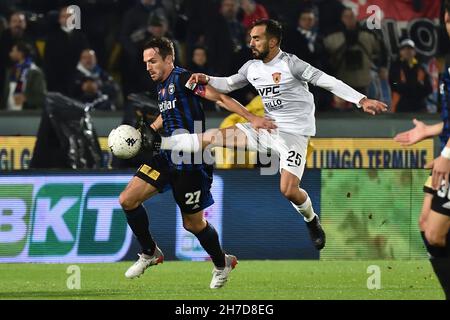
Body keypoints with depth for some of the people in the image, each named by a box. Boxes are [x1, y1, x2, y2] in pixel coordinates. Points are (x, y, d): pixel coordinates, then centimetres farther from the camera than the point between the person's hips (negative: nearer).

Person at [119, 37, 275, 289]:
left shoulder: (182, 79, -12)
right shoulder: (162, 86, 13)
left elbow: (220, 97, -17)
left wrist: (253, 118, -24)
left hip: (191, 163, -8)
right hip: (168, 157, 8)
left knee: (193, 223, 2)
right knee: (128, 200, -3)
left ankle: (222, 263, 28)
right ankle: (150, 253, 15)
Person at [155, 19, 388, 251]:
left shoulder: (290, 64, -16)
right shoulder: (252, 67, 5)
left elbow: (328, 82, -20)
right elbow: (228, 84, 22)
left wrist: (362, 100, -28)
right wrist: (207, 80, 2)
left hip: (293, 133, -6)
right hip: (266, 128, 6)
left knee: (288, 190, -20)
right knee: (211, 138, -2)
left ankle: (312, 221, 11)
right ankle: (157, 144, 10)